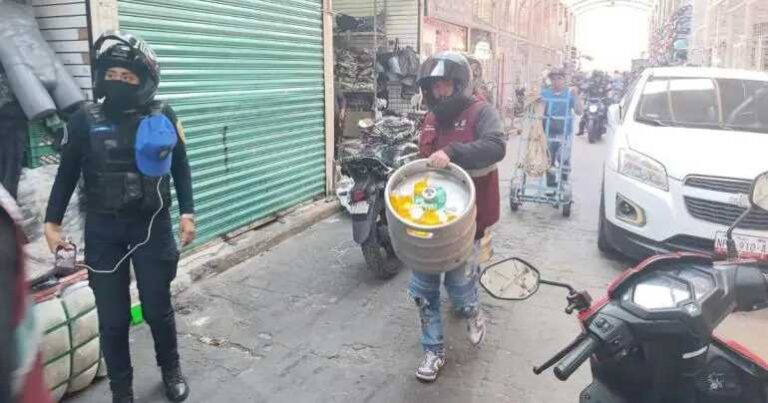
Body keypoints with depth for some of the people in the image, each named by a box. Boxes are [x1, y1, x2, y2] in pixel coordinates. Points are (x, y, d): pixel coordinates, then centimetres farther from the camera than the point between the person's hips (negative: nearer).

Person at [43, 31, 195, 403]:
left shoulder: (162, 117, -4)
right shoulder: (86, 119, -4)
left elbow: (180, 167, 5)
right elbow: (67, 174, 4)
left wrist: (187, 213, 0)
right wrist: (52, 222, 2)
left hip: (152, 225, 0)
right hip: (103, 229, 1)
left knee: (158, 308, 8)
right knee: (113, 318, 6)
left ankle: (171, 370, 34)